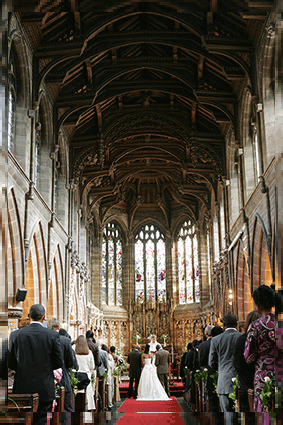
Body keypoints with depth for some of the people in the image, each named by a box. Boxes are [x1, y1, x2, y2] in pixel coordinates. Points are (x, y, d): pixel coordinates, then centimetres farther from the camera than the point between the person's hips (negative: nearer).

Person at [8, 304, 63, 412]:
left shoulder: (18, 334, -5)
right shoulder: (52, 335, -7)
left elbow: (10, 364, 1)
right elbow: (59, 363, -3)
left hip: (22, 388, 1)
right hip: (45, 388, -1)